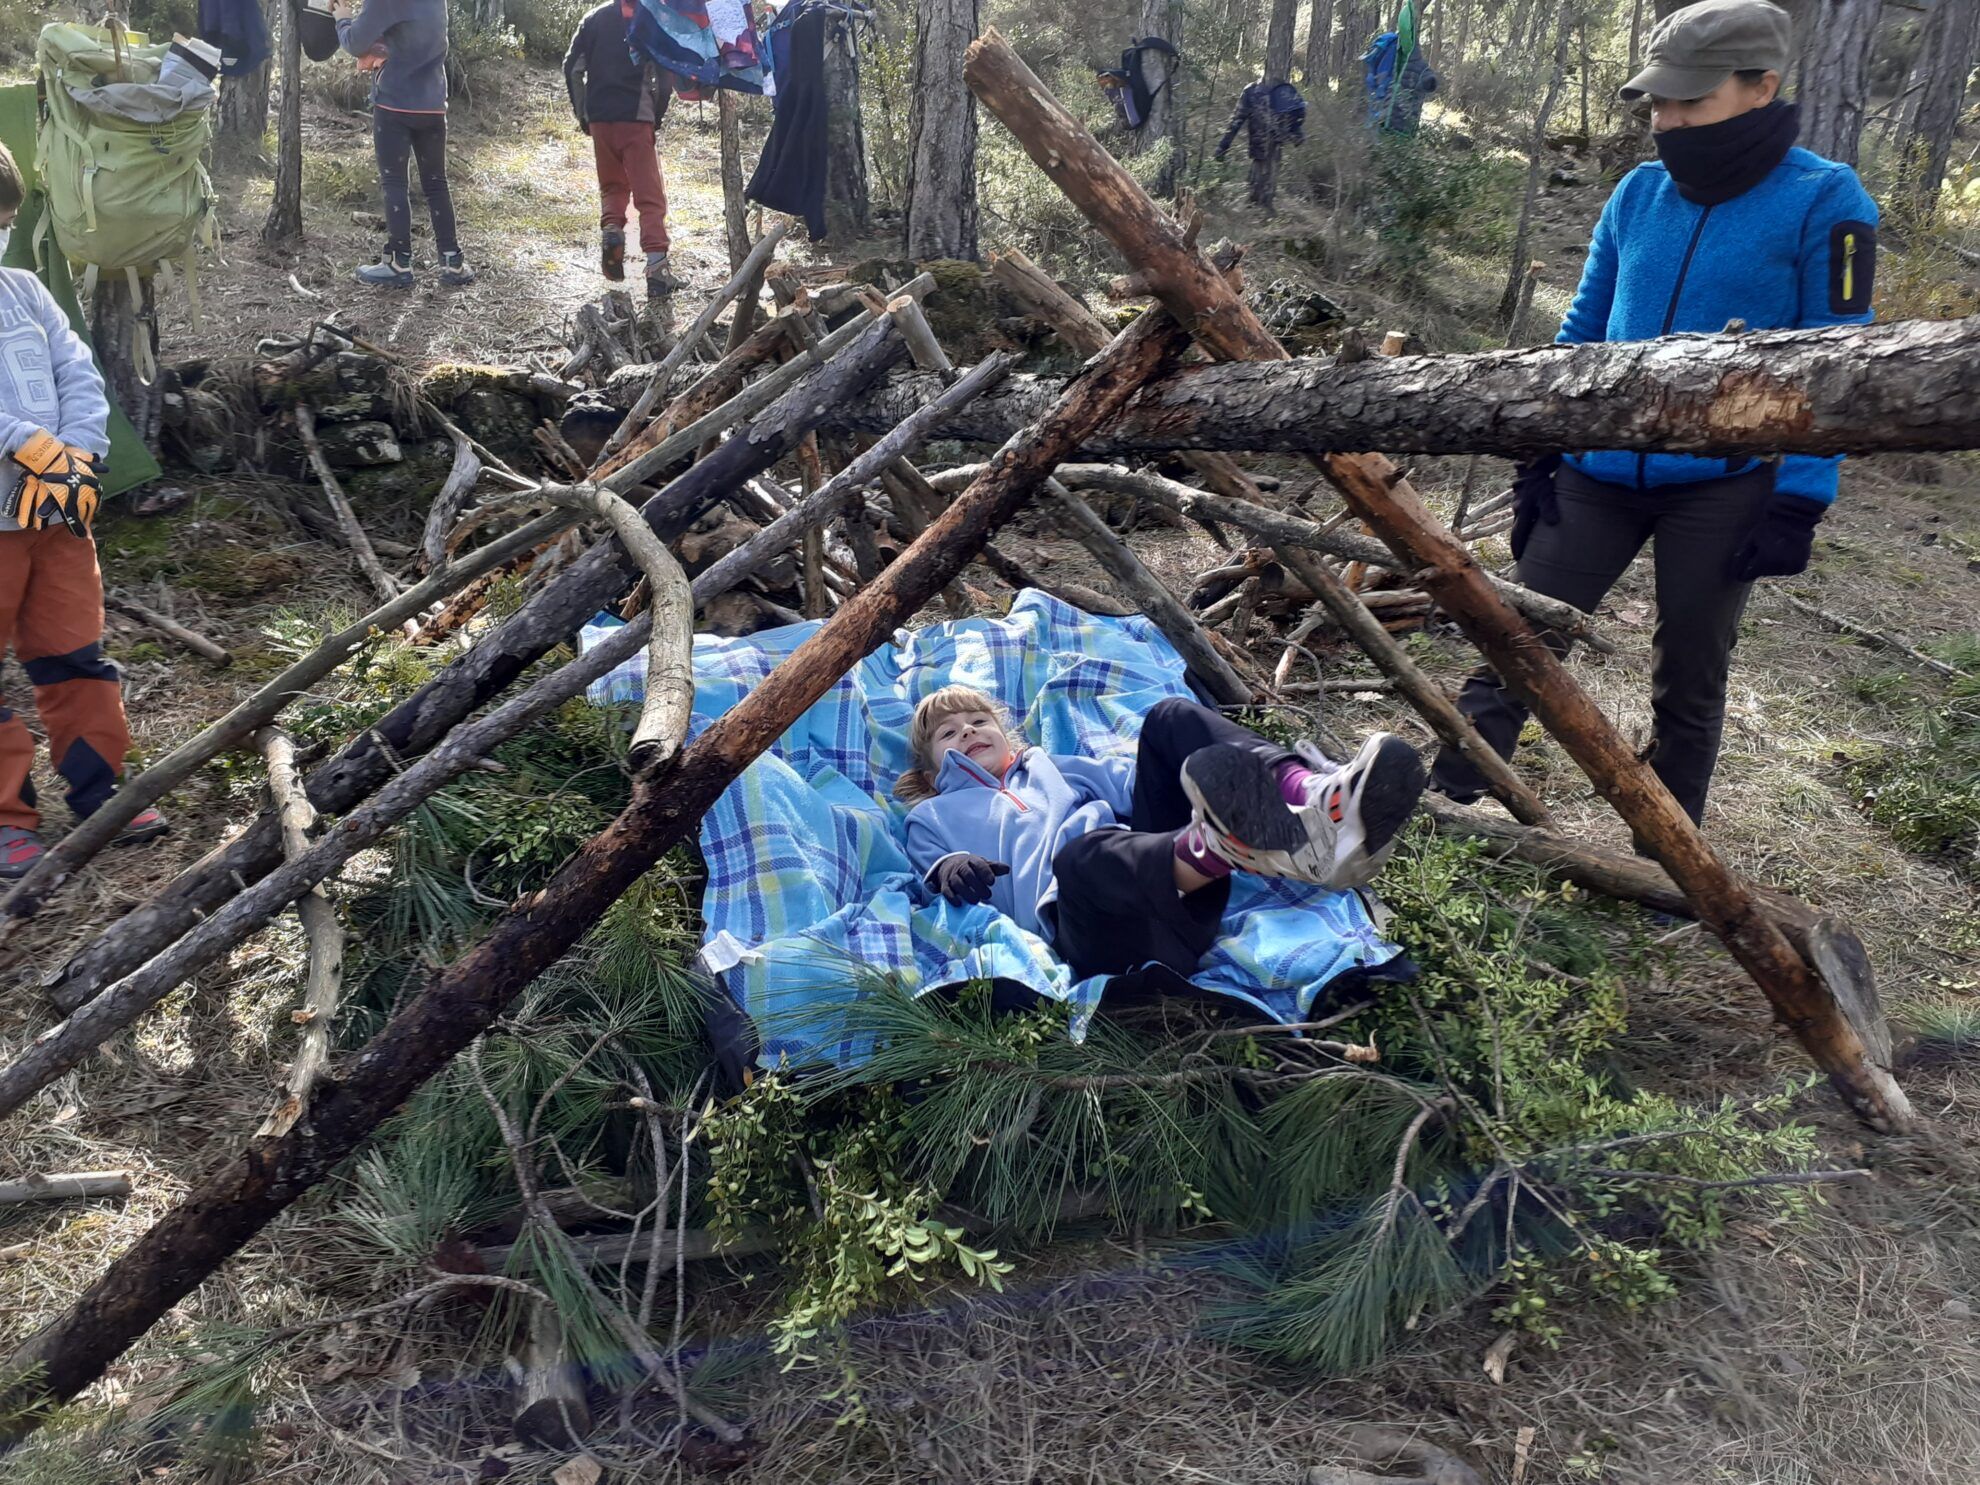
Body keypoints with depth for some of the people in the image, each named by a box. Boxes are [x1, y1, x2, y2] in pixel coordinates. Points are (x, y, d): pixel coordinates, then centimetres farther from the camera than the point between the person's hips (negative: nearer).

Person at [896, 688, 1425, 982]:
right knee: (1085, 853, -40)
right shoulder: (934, 816, 32)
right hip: (1076, 911, -4)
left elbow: (1132, 782, 29)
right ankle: (1224, 845, -73)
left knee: (1172, 719, -14)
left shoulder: (1052, 766, 40)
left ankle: (1312, 797, -43)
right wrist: (949, 871, -14)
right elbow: (932, 868, 13)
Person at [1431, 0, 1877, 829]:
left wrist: (1799, 503, -12)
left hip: (1722, 489, -3)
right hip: (1598, 472, 4)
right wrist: (1539, 450, 6)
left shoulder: (1824, 201, -8)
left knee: (1689, 684, 9)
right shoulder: (1638, 192, 5)